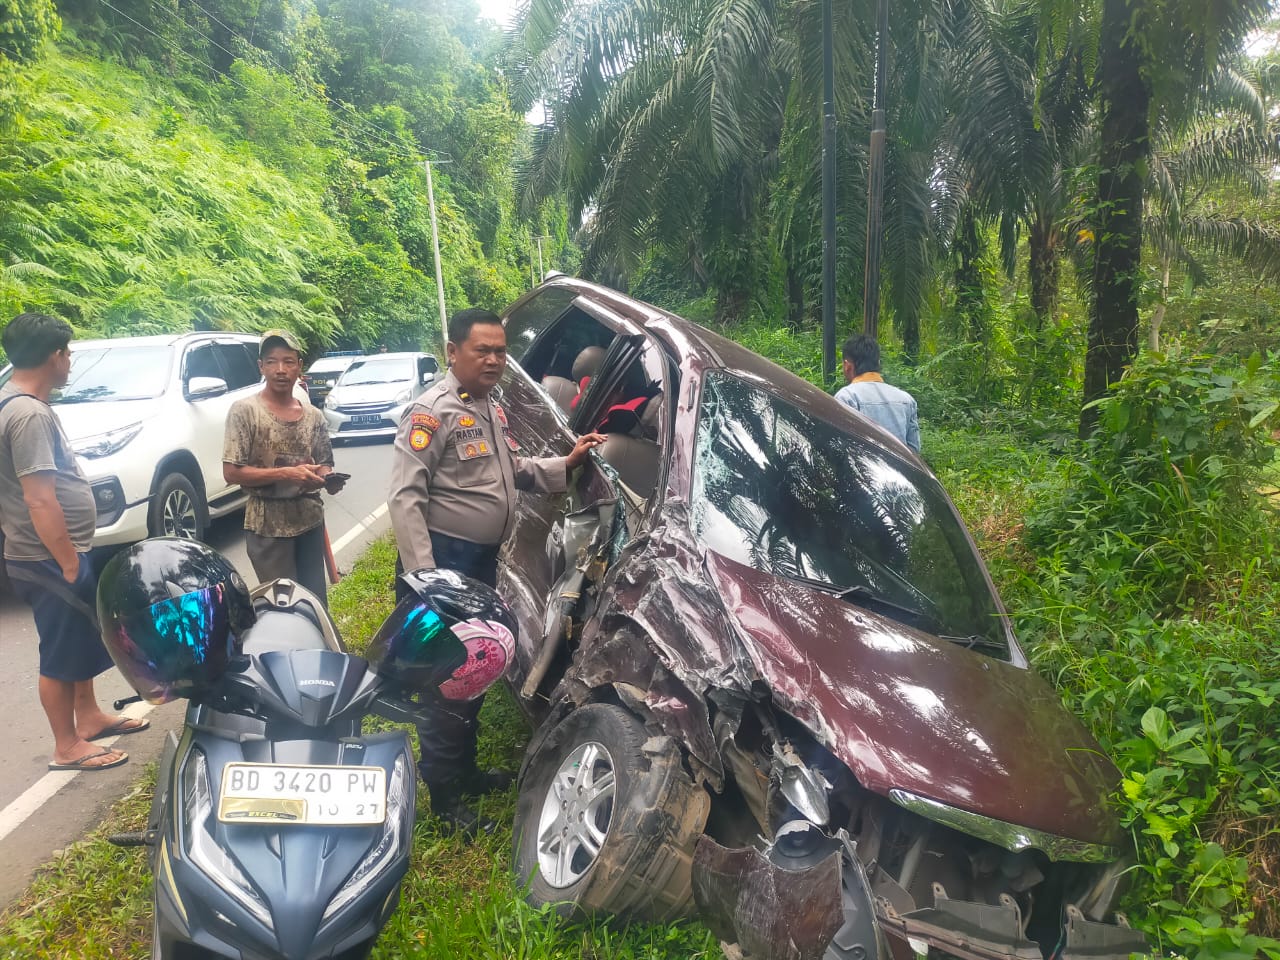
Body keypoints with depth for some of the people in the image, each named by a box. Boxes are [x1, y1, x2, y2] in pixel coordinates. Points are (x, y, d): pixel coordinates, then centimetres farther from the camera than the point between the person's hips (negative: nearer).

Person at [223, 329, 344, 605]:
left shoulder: (313, 415, 7)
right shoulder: (244, 411, -8)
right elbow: (231, 473, -12)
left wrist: (329, 478, -9)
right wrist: (286, 473, -22)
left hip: (310, 520, 5)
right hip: (268, 526, -5)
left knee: (316, 600, 12)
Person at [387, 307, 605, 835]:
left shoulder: (493, 408, 13)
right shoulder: (432, 412, -16)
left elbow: (517, 470, 22)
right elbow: (405, 498, -20)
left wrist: (567, 463, 5)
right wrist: (423, 577, -24)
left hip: (484, 560, 9)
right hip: (446, 560, -9)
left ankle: (464, 770, 37)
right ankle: (443, 795, 12)